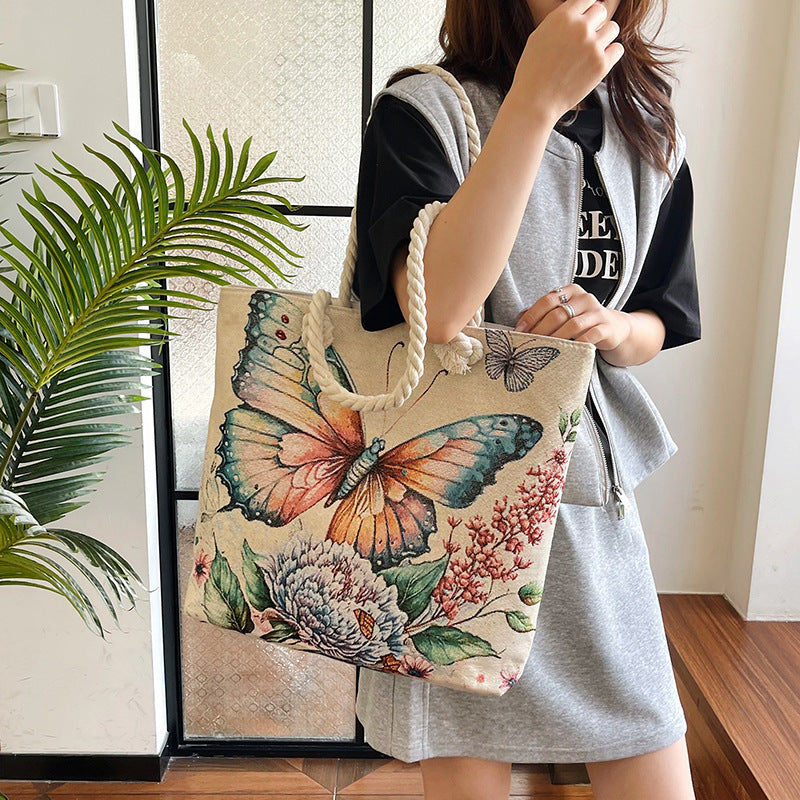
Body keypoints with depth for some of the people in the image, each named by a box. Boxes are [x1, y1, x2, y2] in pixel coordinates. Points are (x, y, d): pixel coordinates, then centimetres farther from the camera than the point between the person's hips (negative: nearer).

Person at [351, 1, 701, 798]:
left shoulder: (649, 128, 9)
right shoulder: (424, 108, -9)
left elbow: (661, 321, 14)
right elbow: (435, 308, -27)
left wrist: (611, 329, -9)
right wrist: (535, 101, -26)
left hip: (594, 492, 5)